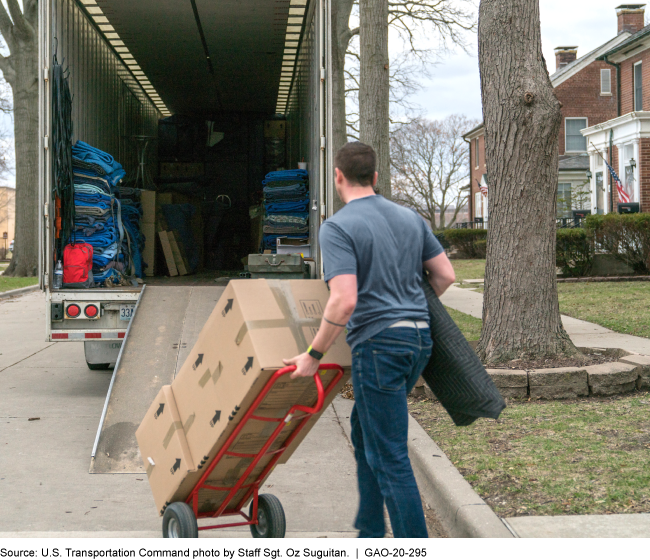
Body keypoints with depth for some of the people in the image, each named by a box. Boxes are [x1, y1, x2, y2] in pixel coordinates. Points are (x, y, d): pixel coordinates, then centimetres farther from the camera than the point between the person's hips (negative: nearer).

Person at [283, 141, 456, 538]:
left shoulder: (338, 228, -11)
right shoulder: (410, 217, 10)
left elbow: (344, 301, -21)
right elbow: (446, 276, 13)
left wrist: (314, 355, -11)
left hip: (379, 344, -8)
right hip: (419, 340, 8)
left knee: (390, 458, -1)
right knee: (365, 431, 22)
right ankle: (371, 535, 29)